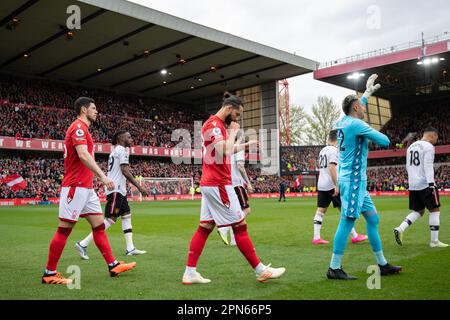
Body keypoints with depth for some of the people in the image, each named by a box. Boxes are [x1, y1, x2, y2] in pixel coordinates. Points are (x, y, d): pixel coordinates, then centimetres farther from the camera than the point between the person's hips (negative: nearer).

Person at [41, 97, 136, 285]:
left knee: (99, 225, 9)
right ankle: (49, 274, 7)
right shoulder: (79, 127, -11)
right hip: (75, 186, -10)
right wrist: (103, 176, -30)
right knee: (64, 229, -3)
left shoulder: (82, 128, 19)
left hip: (86, 187, 10)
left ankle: (113, 265, 14)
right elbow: (83, 155, -25)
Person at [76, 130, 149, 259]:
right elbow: (125, 171, -17)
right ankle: (83, 244, -11)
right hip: (116, 189, -11)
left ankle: (130, 248, 10)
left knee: (127, 215, 10)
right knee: (110, 219, -11)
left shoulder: (115, 150, 21)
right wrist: (139, 187, -16)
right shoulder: (122, 149, -8)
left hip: (119, 190, 11)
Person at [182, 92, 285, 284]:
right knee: (240, 226, -3)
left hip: (211, 184, 10)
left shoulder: (217, 125, 18)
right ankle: (261, 271, 8)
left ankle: (190, 272, 10)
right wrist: (233, 131, -12)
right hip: (218, 184, -10)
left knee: (205, 227, 8)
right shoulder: (214, 124, -14)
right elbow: (224, 151, -26)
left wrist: (246, 145, 23)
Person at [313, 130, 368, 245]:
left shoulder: (322, 150, 15)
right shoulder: (334, 150, -11)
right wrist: (336, 185, -20)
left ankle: (316, 237, 2)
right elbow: (331, 167, -20)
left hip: (321, 185, 8)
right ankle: (354, 236, 9)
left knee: (321, 210, 6)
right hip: (331, 185, -8)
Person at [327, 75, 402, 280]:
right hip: (352, 180, -10)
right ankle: (334, 268, -4)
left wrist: (368, 92, 46)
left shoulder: (344, 122, 13)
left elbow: (357, 105, 38)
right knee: (347, 221, -8)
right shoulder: (356, 124, -14)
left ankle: (382, 265, 22)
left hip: (355, 180, 10)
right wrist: (373, 134, 7)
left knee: (372, 218, 13)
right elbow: (385, 141, -12)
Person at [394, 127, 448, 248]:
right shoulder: (428, 146, -9)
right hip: (425, 184, -7)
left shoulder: (411, 146, 16)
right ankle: (434, 241, 6)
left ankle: (400, 229, -4)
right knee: (434, 210, 4)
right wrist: (431, 183, -22)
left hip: (413, 185, 8)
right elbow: (428, 166, -19)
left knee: (418, 211, 15)